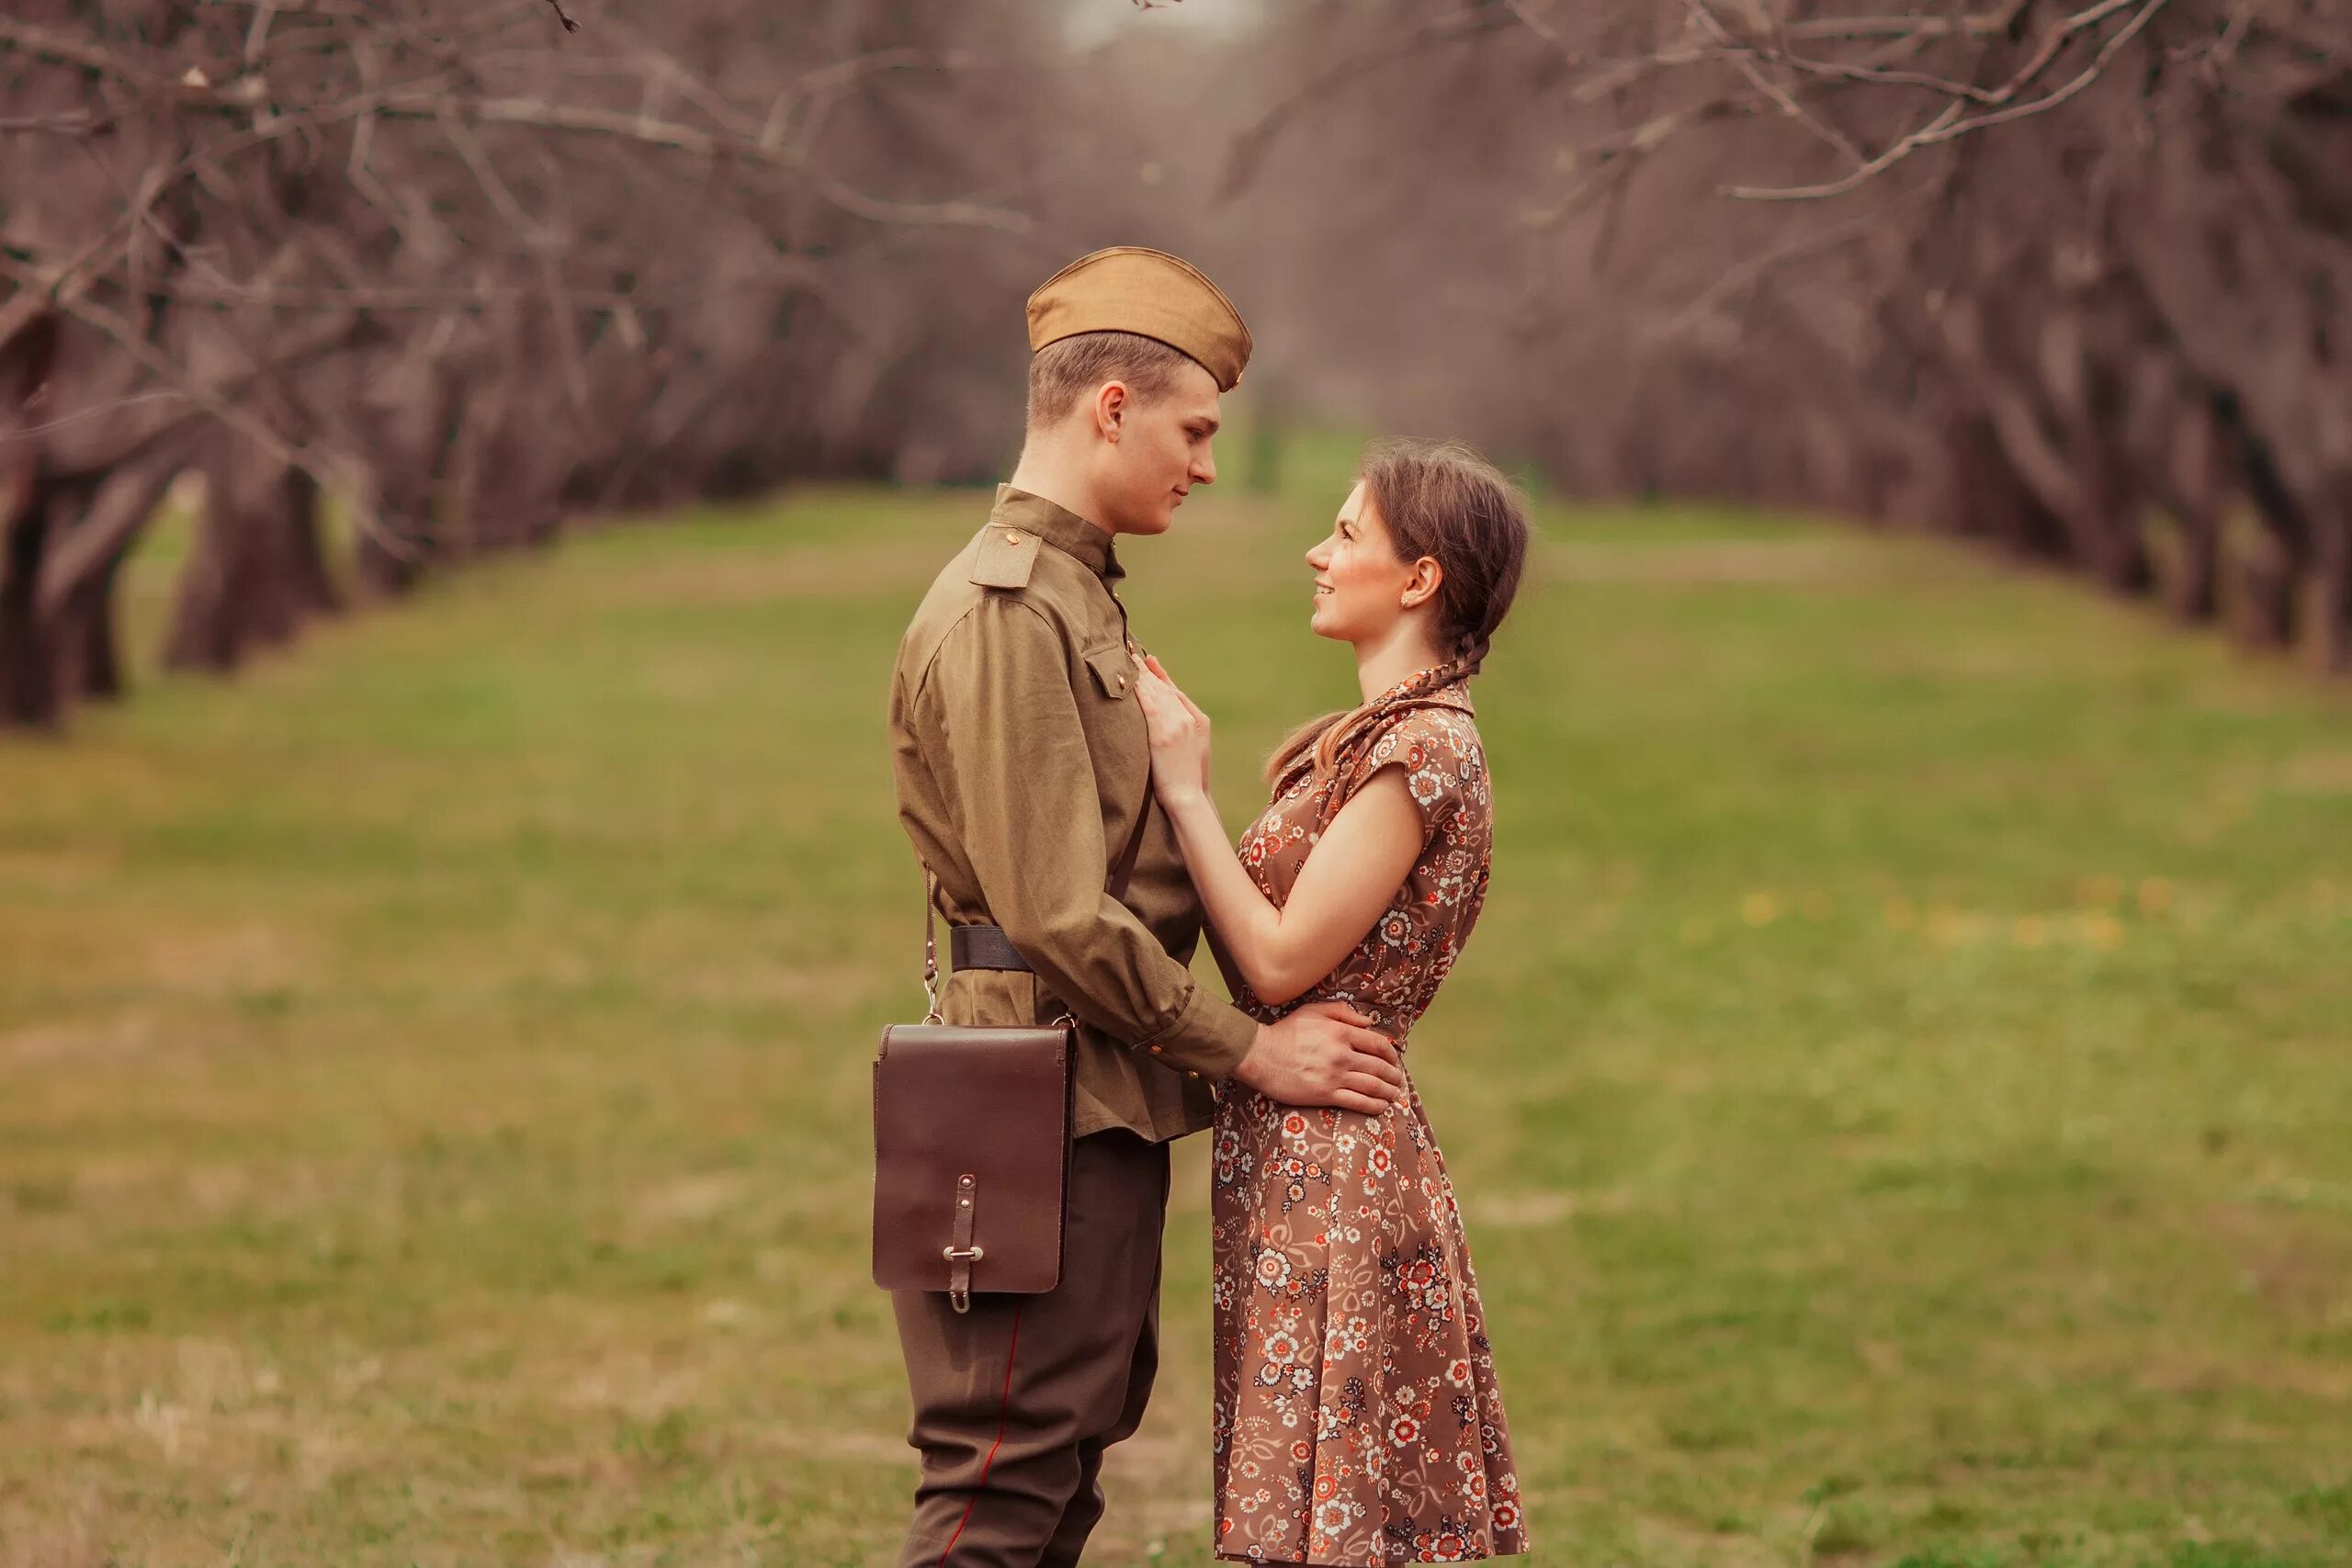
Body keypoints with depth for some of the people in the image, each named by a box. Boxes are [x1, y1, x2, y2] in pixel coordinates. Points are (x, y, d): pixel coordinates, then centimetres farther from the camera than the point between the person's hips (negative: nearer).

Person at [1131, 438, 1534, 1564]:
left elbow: (1280, 960, -17)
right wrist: (1181, 776, 8)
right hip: (1290, 1155, 10)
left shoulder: (1425, 748, -14)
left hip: (1333, 1163, -10)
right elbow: (1257, 952, 12)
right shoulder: (1355, 740, 16)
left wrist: (1188, 794, -10)